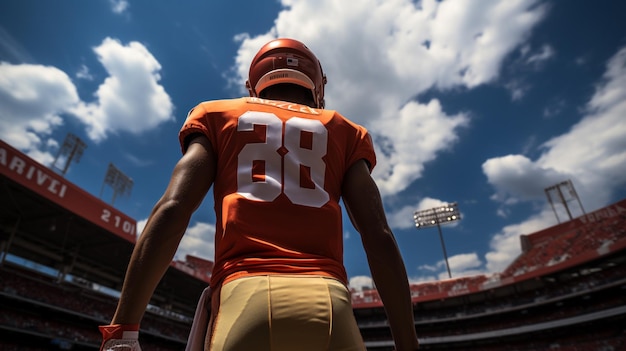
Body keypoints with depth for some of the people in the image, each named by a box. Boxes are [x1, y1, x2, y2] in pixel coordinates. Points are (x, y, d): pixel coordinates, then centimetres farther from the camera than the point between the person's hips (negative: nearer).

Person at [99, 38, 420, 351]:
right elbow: (379, 237, 9)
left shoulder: (218, 117, 19)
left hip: (244, 296, 0)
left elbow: (172, 210, 3)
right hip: (328, 303, 2)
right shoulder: (344, 133, 20)